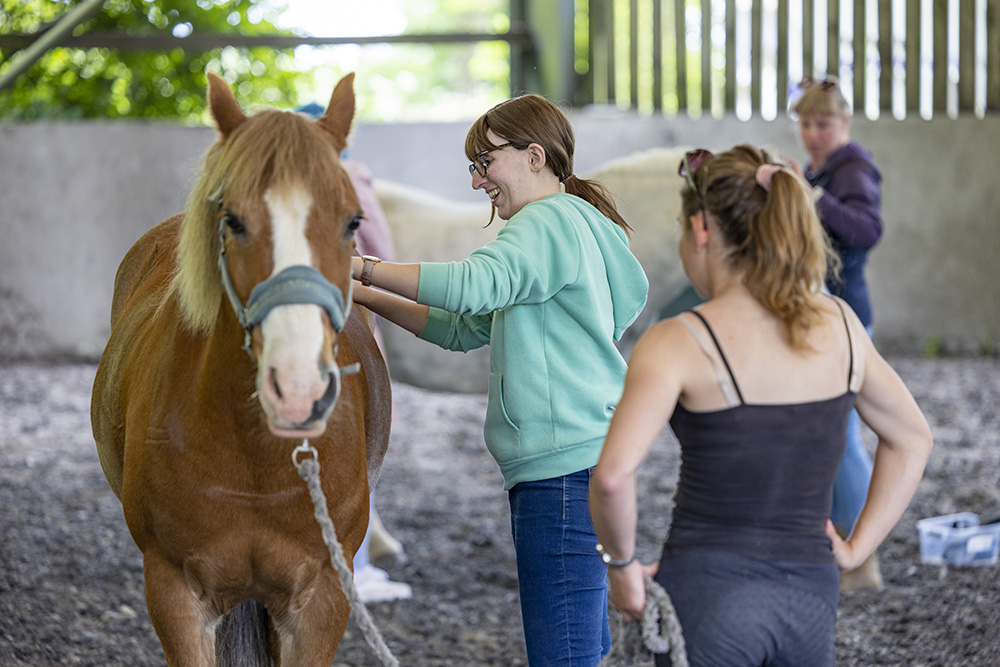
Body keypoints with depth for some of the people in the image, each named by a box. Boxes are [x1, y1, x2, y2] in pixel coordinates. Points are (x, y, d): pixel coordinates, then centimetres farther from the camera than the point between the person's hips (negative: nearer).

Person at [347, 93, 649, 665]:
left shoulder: (550, 221, -9)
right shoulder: (574, 226, 24)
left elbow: (473, 285, -28)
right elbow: (466, 328, 24)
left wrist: (362, 268, -22)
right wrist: (365, 296, 17)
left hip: (564, 468, -11)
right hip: (582, 464, 11)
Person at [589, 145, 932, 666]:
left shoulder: (678, 344, -13)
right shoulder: (839, 325, 5)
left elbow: (613, 476, -26)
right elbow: (912, 438, 18)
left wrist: (621, 565, -9)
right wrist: (855, 550, 16)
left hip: (709, 593, -5)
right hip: (811, 598, 5)